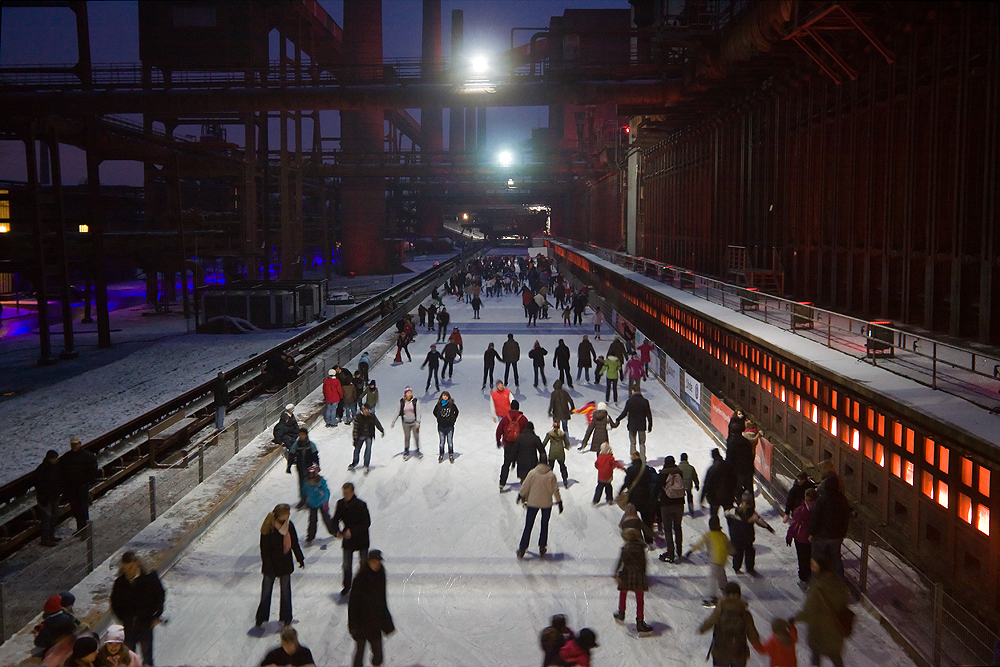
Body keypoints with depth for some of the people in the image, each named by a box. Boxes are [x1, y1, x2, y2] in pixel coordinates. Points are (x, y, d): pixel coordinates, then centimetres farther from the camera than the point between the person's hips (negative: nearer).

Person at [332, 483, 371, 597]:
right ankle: (346, 587, 22)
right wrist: (337, 531, -16)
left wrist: (352, 531, -27)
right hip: (347, 539, 3)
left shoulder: (361, 505, -19)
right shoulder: (341, 504, -6)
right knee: (346, 565, 7)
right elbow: (336, 519, 4)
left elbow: (367, 523, -20)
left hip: (361, 539, -3)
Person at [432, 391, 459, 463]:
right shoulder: (438, 405, -5)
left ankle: (451, 456, 18)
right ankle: (441, 456, 19)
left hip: (450, 426, -1)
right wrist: (439, 419, 6)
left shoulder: (451, 404, -6)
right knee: (441, 442, 8)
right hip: (441, 427, 1)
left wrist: (453, 419, 6)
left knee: (450, 441, 7)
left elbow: (456, 412, 10)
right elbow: (435, 412, 13)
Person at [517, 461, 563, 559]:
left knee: (528, 526, 7)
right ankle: (542, 548, 21)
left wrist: (520, 495, 15)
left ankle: (522, 549, 7)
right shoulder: (551, 475, -6)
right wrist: (559, 502, 5)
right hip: (546, 503, 0)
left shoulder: (532, 473, -6)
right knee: (544, 525, 17)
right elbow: (555, 489, -5)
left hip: (532, 503, 0)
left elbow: (525, 487, -2)